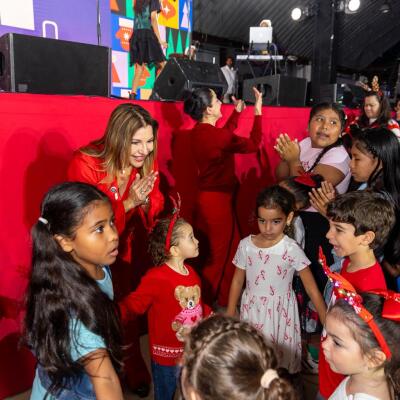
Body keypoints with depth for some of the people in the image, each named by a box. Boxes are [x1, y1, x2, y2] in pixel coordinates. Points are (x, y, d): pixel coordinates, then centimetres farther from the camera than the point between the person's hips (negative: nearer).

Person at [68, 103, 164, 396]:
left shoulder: (148, 162, -12)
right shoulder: (85, 164, -26)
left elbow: (156, 211, -6)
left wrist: (145, 201, -29)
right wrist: (128, 203, -36)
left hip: (131, 251, 4)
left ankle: (133, 369, 41)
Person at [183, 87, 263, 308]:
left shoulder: (199, 132, 3)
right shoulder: (215, 135, -22)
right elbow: (253, 144, -10)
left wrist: (237, 111, 25)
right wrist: (258, 111, -3)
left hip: (207, 196, 9)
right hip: (218, 199, -9)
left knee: (219, 250, 20)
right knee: (221, 254, 6)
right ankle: (204, 303, 19)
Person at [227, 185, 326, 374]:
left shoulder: (291, 249, -17)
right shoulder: (246, 245, -9)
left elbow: (311, 287, -12)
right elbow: (237, 281, 3)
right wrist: (230, 314, 8)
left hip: (280, 312, -2)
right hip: (252, 310, 3)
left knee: (280, 357, 9)